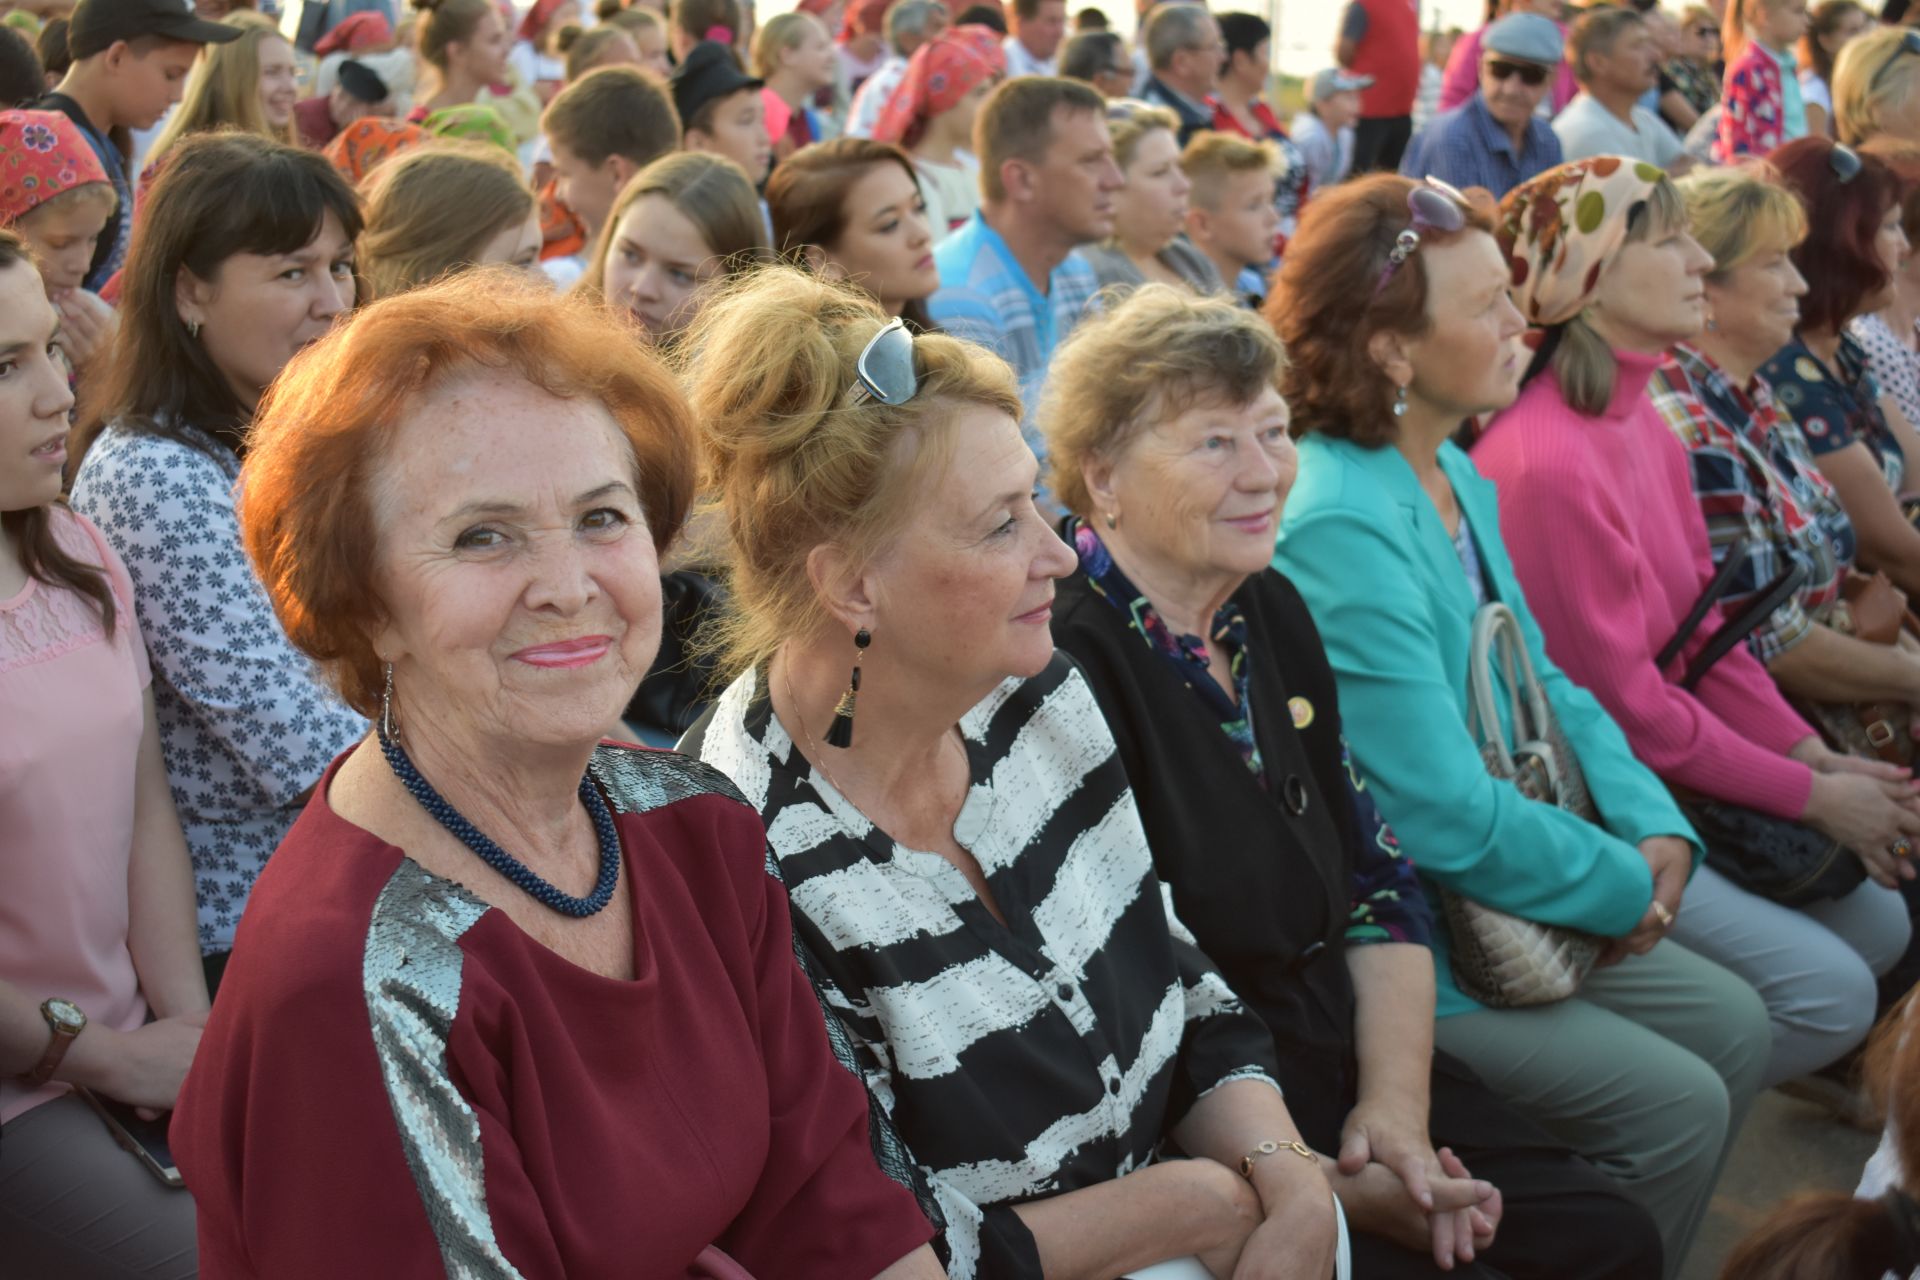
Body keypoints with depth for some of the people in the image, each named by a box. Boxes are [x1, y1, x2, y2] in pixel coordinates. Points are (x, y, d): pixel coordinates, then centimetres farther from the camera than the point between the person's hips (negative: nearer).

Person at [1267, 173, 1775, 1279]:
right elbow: (1443, 812, -27)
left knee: (1735, 1027, 12)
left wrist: (1657, 830, -4)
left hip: (1510, 908, 10)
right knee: (1676, 1104, -10)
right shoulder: (1339, 525, -26)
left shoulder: (1458, 479, 6)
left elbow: (1545, 687, 12)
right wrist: (1625, 889, -12)